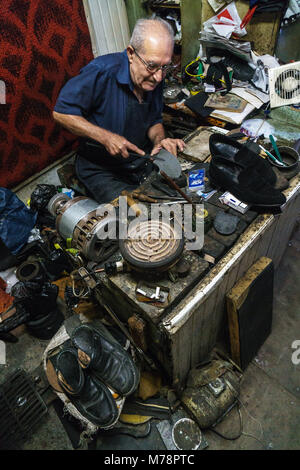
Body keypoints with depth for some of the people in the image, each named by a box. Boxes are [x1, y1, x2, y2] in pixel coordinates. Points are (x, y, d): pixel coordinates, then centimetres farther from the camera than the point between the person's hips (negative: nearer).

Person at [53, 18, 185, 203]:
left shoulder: (155, 78, -2)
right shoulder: (102, 71, -22)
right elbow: (61, 113, -17)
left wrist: (160, 140, -13)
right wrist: (105, 137, -27)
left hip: (142, 160, 5)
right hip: (101, 169, -5)